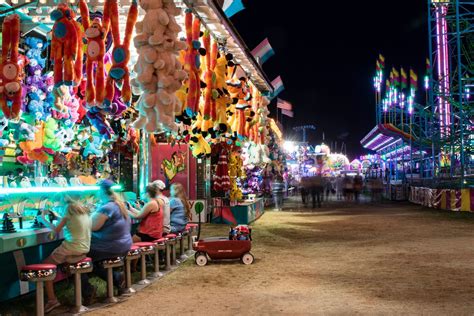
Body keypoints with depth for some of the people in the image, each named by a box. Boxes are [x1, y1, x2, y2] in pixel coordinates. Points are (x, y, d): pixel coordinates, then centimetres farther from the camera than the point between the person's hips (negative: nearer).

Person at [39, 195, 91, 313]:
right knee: (53, 258, 27)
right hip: (84, 250, 8)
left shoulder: (70, 208, -8)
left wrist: (43, 219, 6)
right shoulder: (84, 211, 14)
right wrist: (57, 216, 31)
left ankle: (52, 299, -3)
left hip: (71, 250, -8)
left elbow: (57, 230, -7)